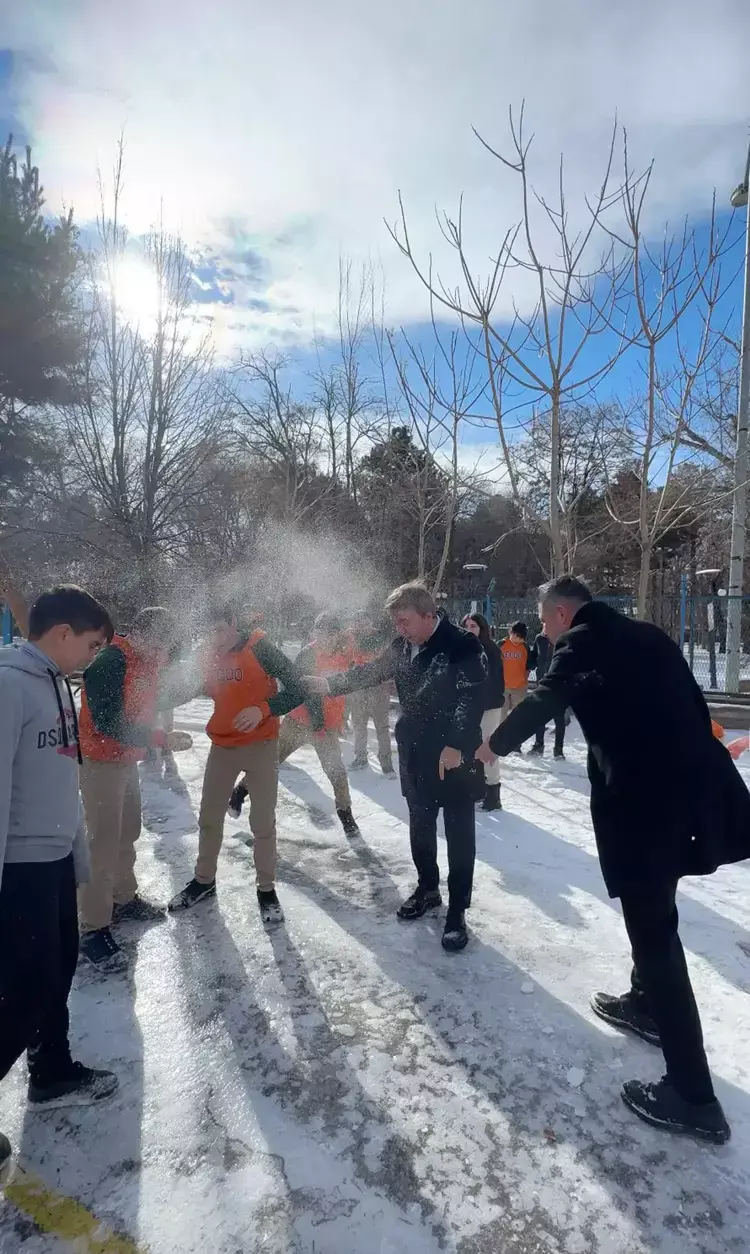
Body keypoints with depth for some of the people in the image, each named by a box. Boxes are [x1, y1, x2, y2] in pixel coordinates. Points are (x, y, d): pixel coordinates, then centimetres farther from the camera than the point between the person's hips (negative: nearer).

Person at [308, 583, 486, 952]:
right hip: (416, 756, 7)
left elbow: (472, 698, -23)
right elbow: (370, 672, 12)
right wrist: (330, 684, 2)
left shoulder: (463, 644, -17)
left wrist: (457, 745, -31)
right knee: (420, 828, 19)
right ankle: (427, 889, 39)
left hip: (456, 756, -6)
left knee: (458, 835, 4)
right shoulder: (403, 647, 4)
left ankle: (457, 911, 18)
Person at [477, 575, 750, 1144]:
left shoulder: (583, 643, -5)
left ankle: (694, 1095, 12)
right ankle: (648, 1003, 47)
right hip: (691, 786, 8)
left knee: (653, 930, 2)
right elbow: (693, 705, 17)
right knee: (654, 914, 27)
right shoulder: (650, 636, 15)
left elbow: (542, 702, 1)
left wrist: (494, 744, 17)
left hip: (643, 798, -8)